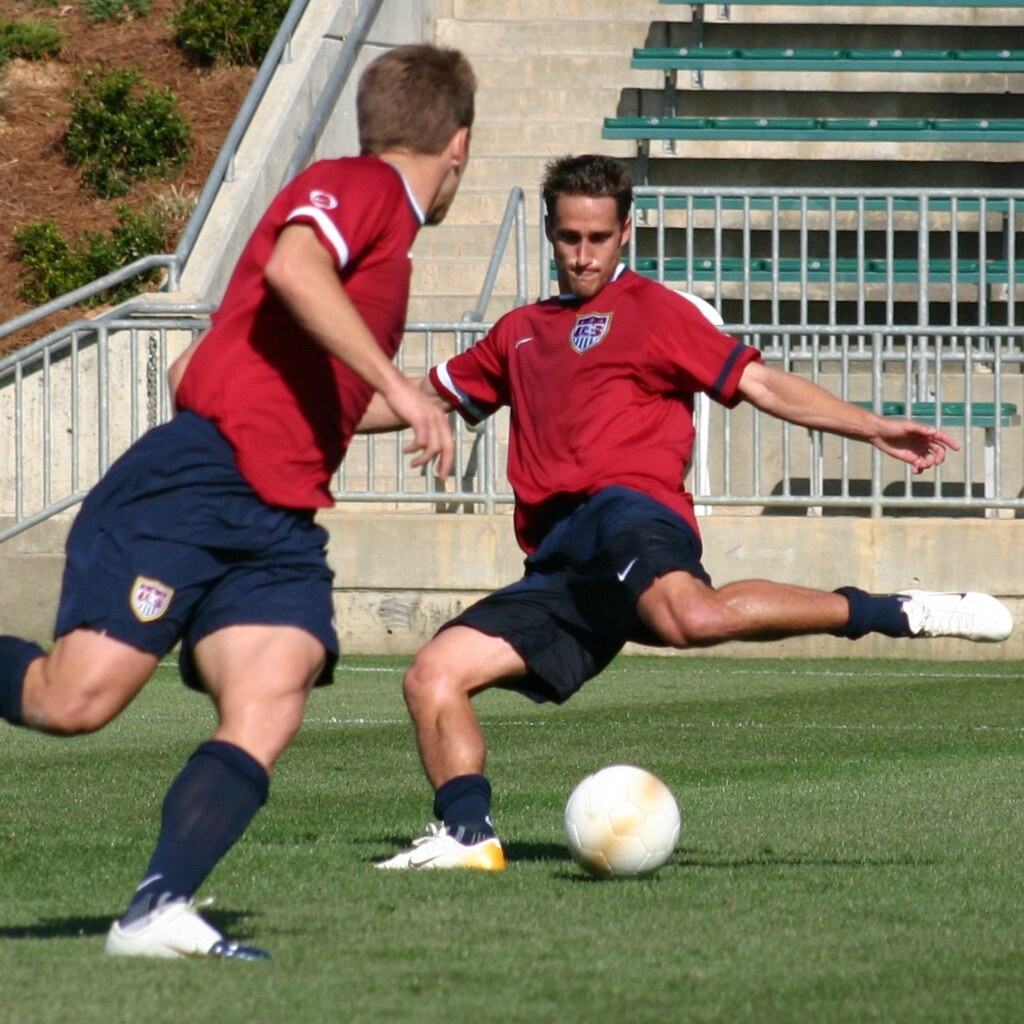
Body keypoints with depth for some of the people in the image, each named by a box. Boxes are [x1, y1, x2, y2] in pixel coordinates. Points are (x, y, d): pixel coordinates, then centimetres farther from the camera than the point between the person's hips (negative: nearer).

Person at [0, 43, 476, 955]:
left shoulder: (385, 230, 27)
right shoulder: (360, 186, 1)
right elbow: (293, 268, -24)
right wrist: (397, 386, -25)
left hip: (276, 527, 9)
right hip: (196, 481, -9)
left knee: (268, 714, -15)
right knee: (77, 697, -15)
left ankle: (158, 911, -24)